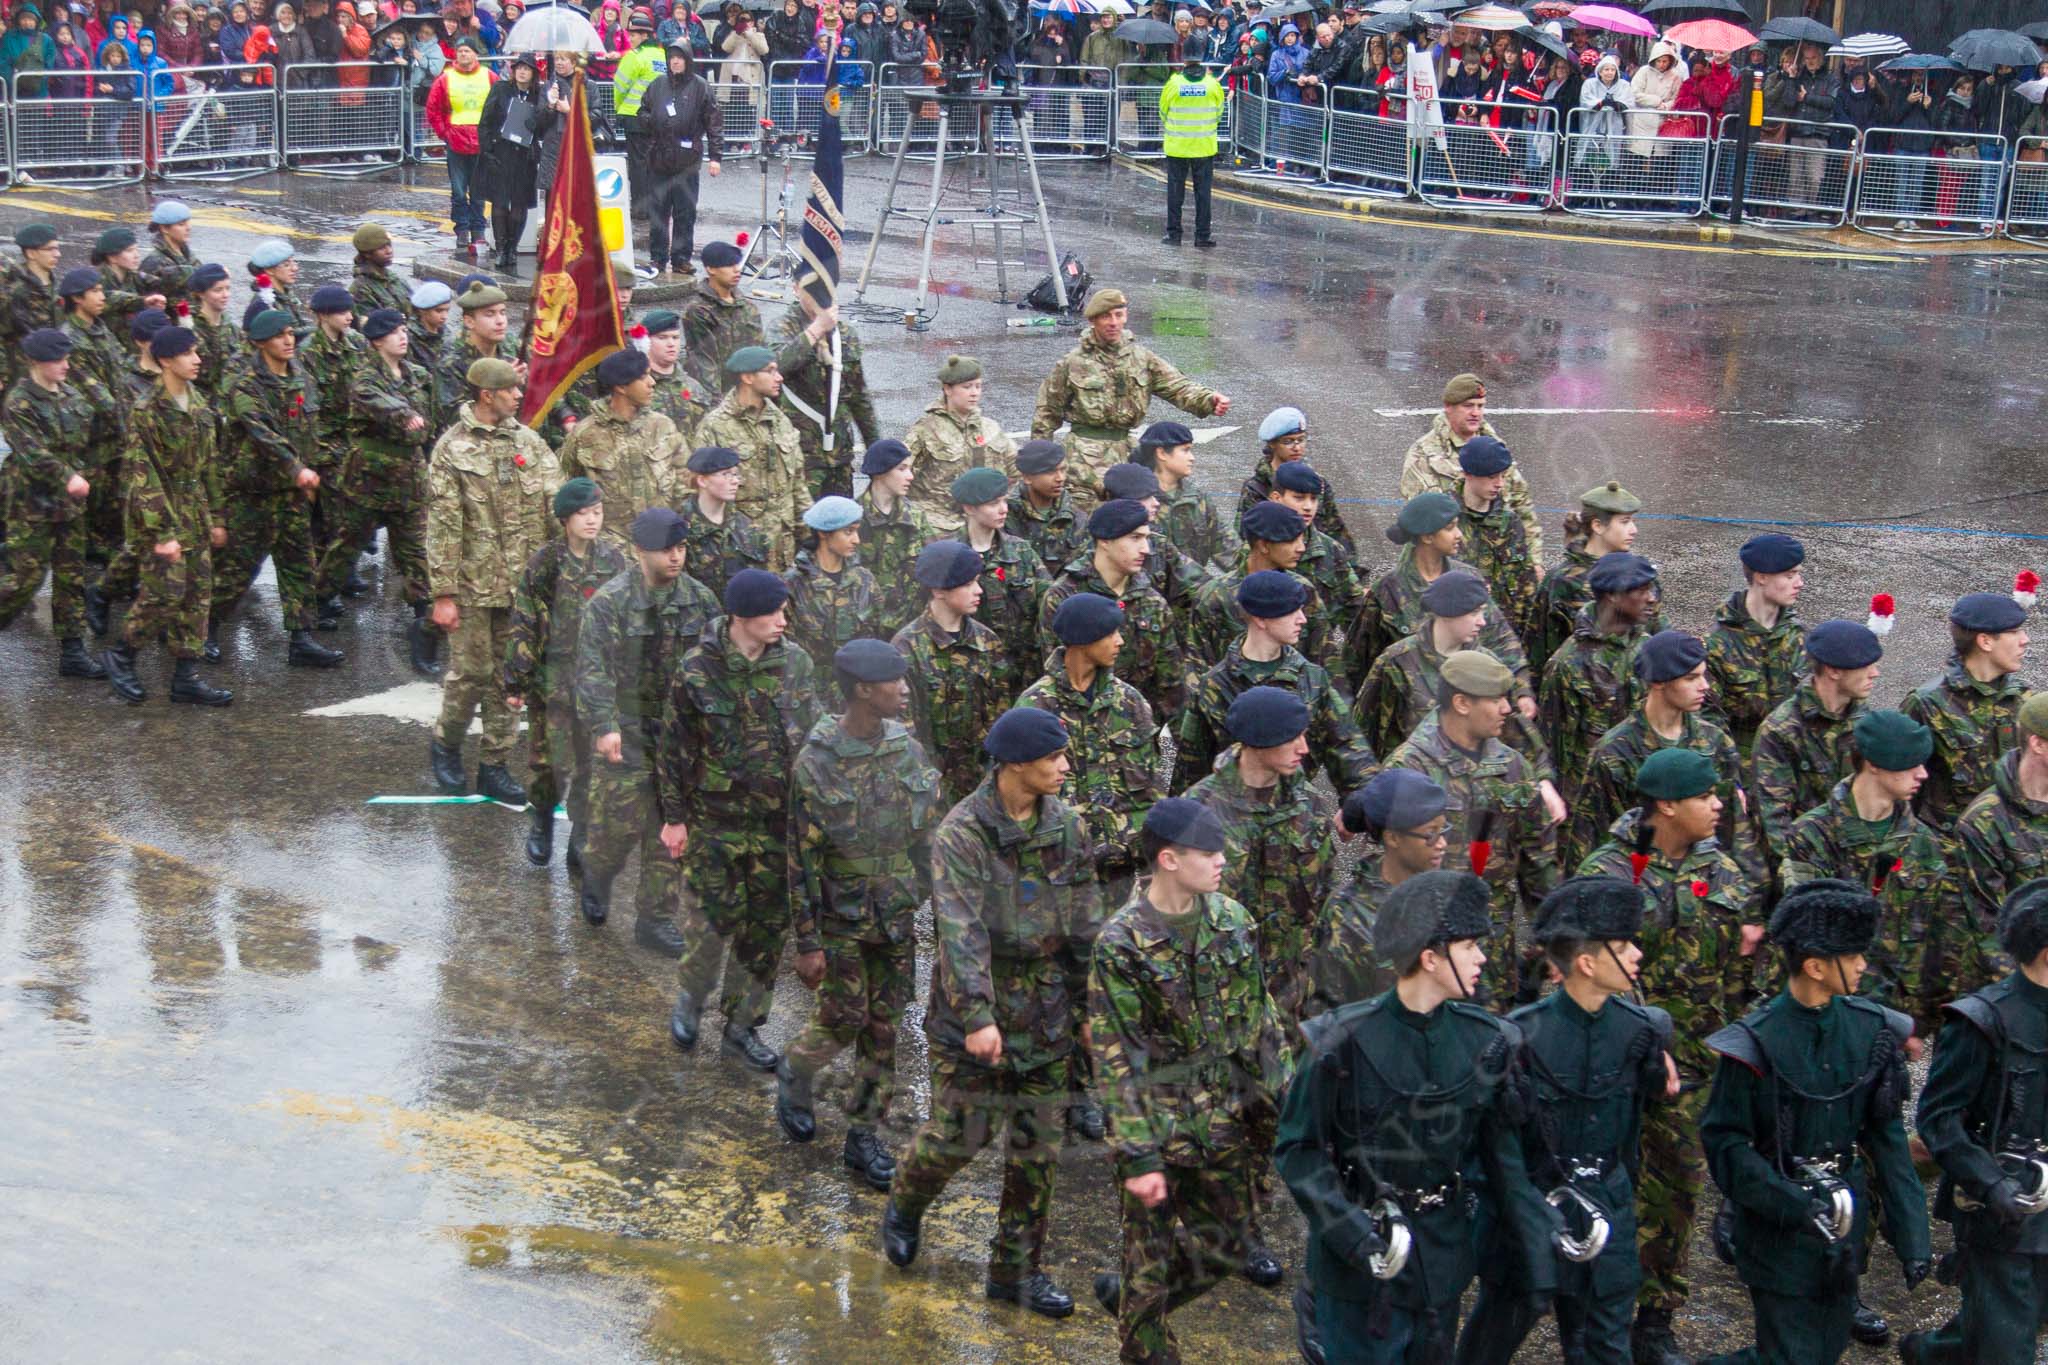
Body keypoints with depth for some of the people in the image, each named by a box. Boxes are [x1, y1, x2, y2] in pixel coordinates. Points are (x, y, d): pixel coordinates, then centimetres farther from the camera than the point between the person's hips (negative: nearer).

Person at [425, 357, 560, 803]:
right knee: (471, 671, 1)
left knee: (509, 677, 8)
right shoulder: (452, 449, -7)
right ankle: (445, 745, 25)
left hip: (523, 582, 5)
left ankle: (494, 766, 17)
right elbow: (443, 526, -9)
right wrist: (443, 594, -12)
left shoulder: (528, 441, 8)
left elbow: (556, 500, 5)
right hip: (474, 584, -5)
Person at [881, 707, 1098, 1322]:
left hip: (1046, 1009, 5)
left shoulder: (1065, 826, 1)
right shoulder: (962, 832, -16)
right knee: (958, 1134, 2)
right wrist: (978, 1016, -33)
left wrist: (1092, 1002, 8)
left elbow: (1086, 920, 8)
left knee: (1037, 1148, 8)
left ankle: (1017, 1270, 20)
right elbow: (961, 929, -25)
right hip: (975, 1002, -5)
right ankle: (904, 1208, 34)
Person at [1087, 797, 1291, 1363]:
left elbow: (1261, 1020, 9)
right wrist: (1138, 1157, -18)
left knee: (1223, 1249, 17)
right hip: (1157, 1125, -6)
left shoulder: (1232, 921, -1)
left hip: (1221, 1122, 6)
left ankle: (1123, 1293, 41)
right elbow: (1118, 1057, -17)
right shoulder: (1121, 944, -18)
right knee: (1151, 1256, 7)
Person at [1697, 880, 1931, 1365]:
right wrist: (1793, 1203, -26)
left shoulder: (1870, 1030, -1)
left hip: (1844, 1221, 6)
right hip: (1778, 1230, -6)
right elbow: (1725, 1143, -15)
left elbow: (1887, 1138, 3)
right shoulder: (1756, 1044, -17)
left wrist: (1911, 1235, -1)